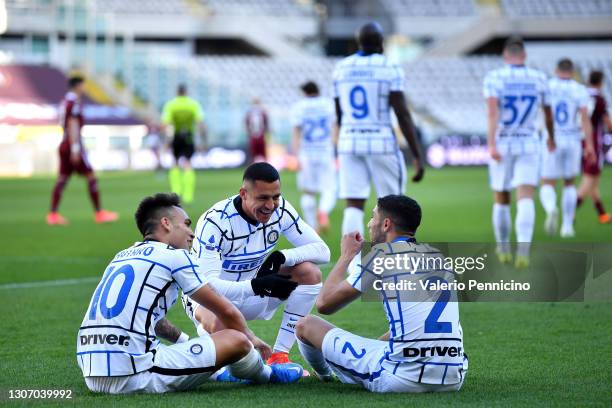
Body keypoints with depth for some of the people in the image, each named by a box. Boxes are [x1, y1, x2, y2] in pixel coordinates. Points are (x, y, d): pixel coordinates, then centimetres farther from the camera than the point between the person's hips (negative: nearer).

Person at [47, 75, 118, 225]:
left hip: (65, 145, 9)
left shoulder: (66, 100, 15)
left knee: (62, 178, 6)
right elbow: (72, 125, -19)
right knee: (91, 177, -3)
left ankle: (53, 214, 2)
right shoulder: (74, 102, -13)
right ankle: (99, 213, -1)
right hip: (73, 145, -9)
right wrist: (75, 148, -21)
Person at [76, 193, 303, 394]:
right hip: (134, 375, -8)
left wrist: (185, 341, 44)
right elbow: (226, 312, 9)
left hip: (92, 376, 8)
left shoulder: (122, 256, 21)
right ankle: (266, 374, 30)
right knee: (236, 340, 1)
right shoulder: (174, 256, 2)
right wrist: (252, 340, 26)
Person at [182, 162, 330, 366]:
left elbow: (322, 250, -12)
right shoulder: (214, 221, -28)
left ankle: (279, 356, -15)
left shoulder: (280, 210, -12)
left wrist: (281, 257, -30)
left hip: (253, 292, 6)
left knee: (310, 273, -18)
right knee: (217, 325, -41)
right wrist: (256, 287, -48)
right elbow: (207, 284, -35)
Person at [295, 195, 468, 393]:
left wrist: (346, 255, 18)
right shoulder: (439, 255, 16)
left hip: (404, 379, -7)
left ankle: (325, 375, 42)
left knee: (306, 325, 15)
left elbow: (324, 304, 5)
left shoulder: (382, 254, -2)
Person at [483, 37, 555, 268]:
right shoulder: (539, 79, 4)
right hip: (528, 145, 1)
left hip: (502, 145, 0)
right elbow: (548, 113, 16)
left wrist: (491, 144, -27)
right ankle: (523, 251, -28)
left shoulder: (494, 78, -5)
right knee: (525, 200, -8)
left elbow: (492, 111, -20)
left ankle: (503, 250, 29)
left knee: (501, 200, 16)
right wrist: (551, 137, 34)